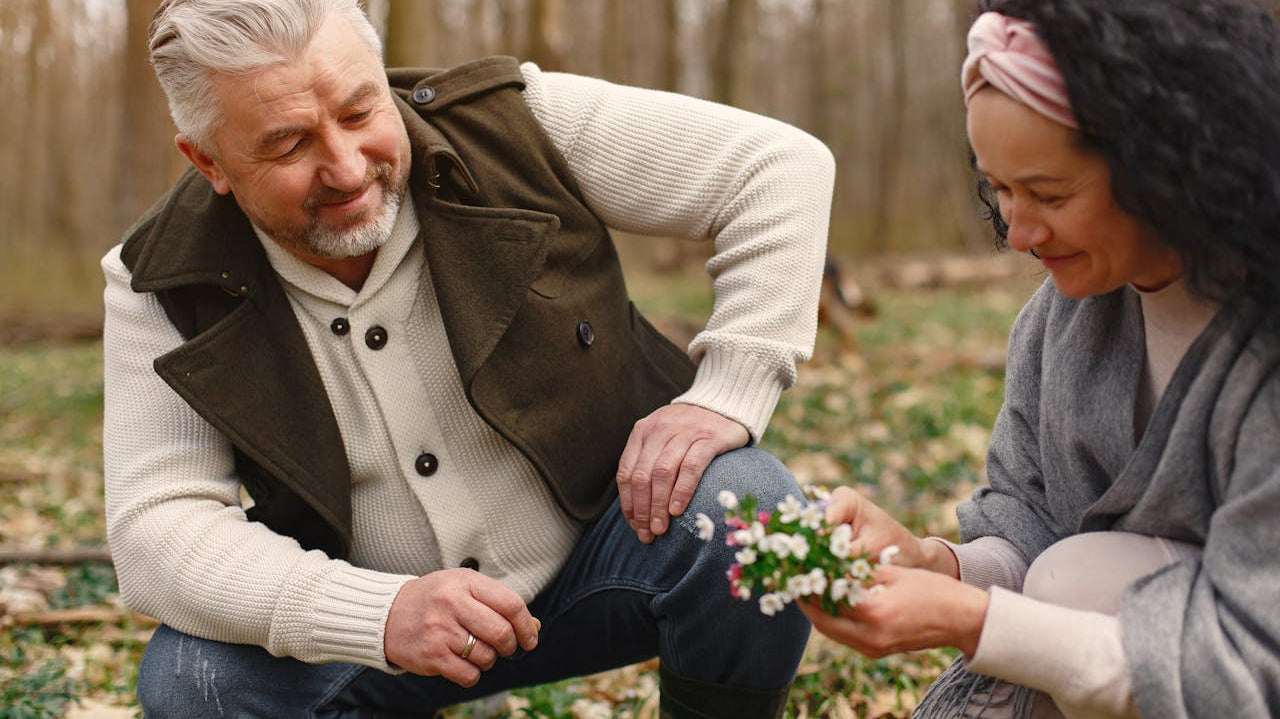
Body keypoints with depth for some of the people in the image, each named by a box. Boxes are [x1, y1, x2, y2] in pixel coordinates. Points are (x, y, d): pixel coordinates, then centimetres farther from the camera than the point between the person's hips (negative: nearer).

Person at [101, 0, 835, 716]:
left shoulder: (510, 123, -16)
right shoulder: (164, 287, -12)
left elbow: (781, 165, -14)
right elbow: (157, 528, -17)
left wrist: (724, 399, -24)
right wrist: (381, 615, -32)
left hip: (604, 548, -1)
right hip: (369, 615, 1)